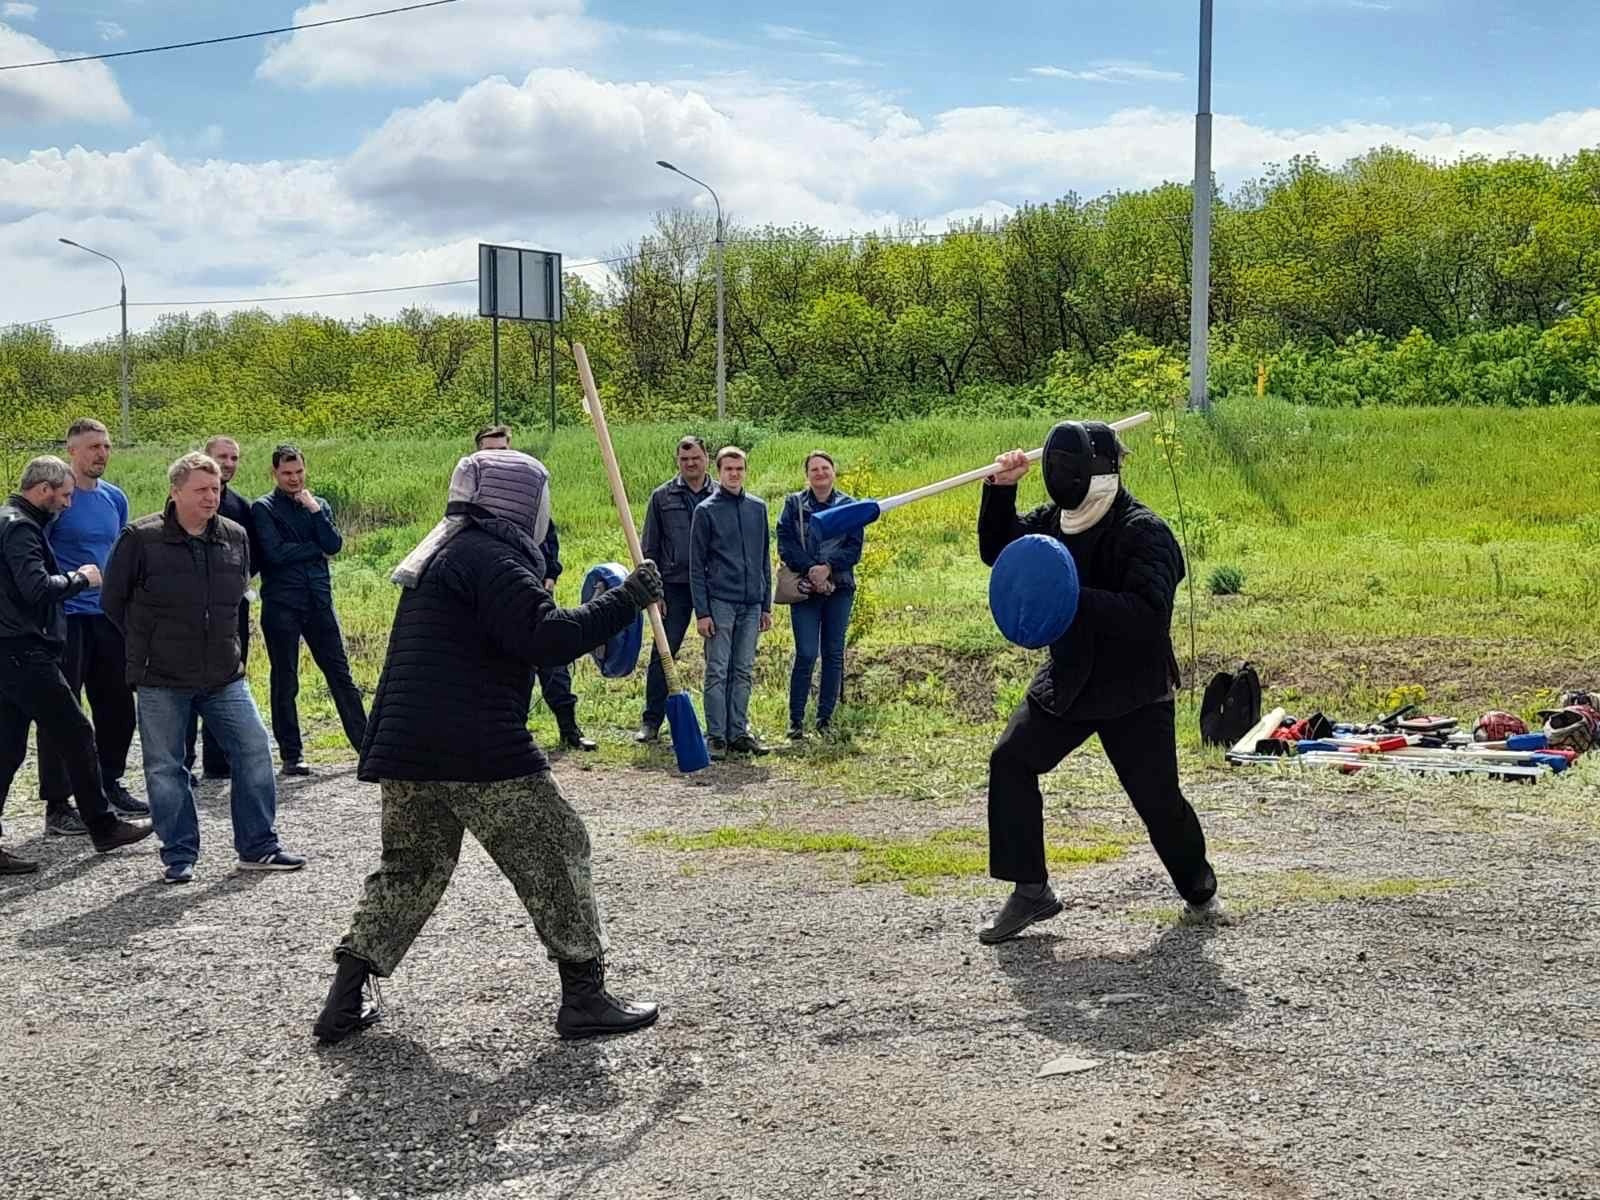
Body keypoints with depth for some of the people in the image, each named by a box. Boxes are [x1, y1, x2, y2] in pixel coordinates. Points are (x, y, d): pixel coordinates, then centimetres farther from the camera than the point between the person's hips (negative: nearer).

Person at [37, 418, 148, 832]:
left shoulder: (115, 498, 10)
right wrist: (71, 582, -16)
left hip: (108, 616, 7)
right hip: (65, 617, -7)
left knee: (118, 704, 13)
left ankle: (110, 785, 28)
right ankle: (57, 805, 2)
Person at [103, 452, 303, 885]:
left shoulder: (235, 537, 3)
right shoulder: (140, 538, -9)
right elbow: (113, 601, 1)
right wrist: (147, 644, 5)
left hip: (224, 675, 3)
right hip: (160, 679, -3)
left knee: (254, 749, 0)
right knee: (165, 768, 4)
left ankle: (258, 847, 12)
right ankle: (179, 857, 17)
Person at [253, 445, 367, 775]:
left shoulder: (319, 505, 13)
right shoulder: (263, 508, 1)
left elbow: (334, 545, -2)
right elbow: (275, 552, -13)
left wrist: (314, 510, -9)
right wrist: (316, 549, -4)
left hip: (319, 602, 3)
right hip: (281, 605, -3)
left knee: (341, 675, 3)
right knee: (285, 683, 4)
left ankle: (365, 744, 7)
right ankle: (292, 755, 11)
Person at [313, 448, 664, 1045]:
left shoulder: (442, 553, 22)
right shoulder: (491, 558, -10)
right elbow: (544, 637, -21)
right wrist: (625, 599, -14)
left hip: (407, 748, 9)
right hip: (479, 750, -9)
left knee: (409, 868, 18)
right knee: (554, 852, 1)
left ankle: (344, 1001, 18)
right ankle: (585, 997, 4)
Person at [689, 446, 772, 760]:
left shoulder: (758, 508, 11)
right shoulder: (706, 510, -2)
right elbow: (697, 566, -3)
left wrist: (766, 605, 11)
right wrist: (701, 612, -9)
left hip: (752, 604, 4)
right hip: (720, 603, -4)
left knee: (743, 672, 8)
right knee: (718, 672, -1)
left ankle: (738, 732, 14)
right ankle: (716, 736, 3)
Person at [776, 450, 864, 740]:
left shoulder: (849, 506, 8)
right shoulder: (794, 504, 6)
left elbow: (854, 548, 0)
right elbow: (785, 544, -3)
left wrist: (828, 567, -15)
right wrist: (810, 569, -15)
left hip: (839, 588, 2)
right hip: (805, 589, -2)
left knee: (833, 654, 4)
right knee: (806, 654, -8)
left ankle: (825, 719, 13)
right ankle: (796, 720, 0)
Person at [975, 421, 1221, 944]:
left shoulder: (1144, 532, -20)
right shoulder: (1054, 520, 1)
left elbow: (1149, 613, -31)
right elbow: (996, 550, 10)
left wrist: (1073, 597, -40)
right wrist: (1000, 490, -7)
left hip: (1135, 691, -6)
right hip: (1067, 680, 6)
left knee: (1157, 798, -1)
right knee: (1010, 761, -7)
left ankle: (1199, 888, 29)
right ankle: (1031, 891, 2)